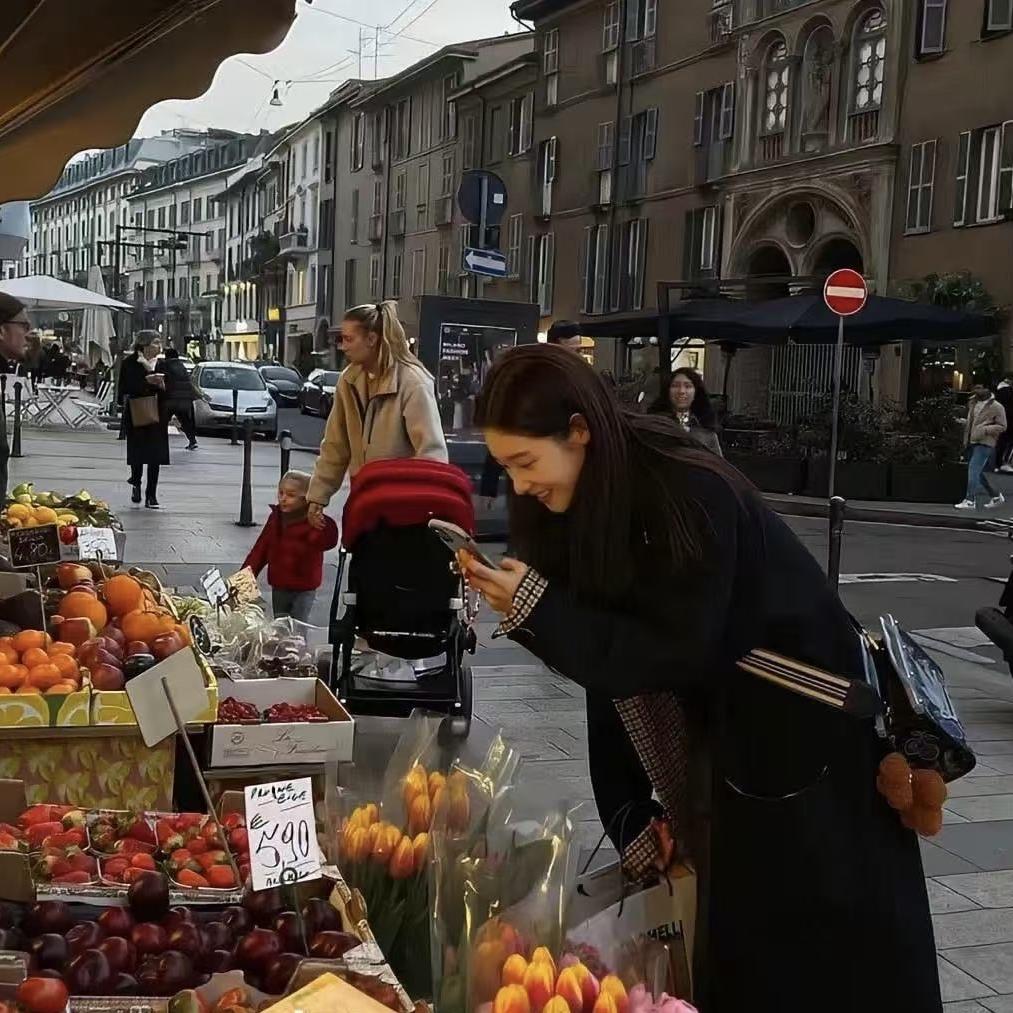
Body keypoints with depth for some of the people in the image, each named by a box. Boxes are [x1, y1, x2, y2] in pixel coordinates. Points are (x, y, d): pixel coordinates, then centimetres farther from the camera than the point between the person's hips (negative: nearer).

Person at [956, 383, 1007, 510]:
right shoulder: (973, 403, 14)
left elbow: (1002, 426, -7)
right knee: (977, 473, 12)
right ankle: (995, 496, 26)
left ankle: (970, 500, -14)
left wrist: (985, 429, -20)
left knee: (973, 470, -16)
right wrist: (964, 422, 11)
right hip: (971, 442, 8)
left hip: (984, 443, -8)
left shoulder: (997, 407, -6)